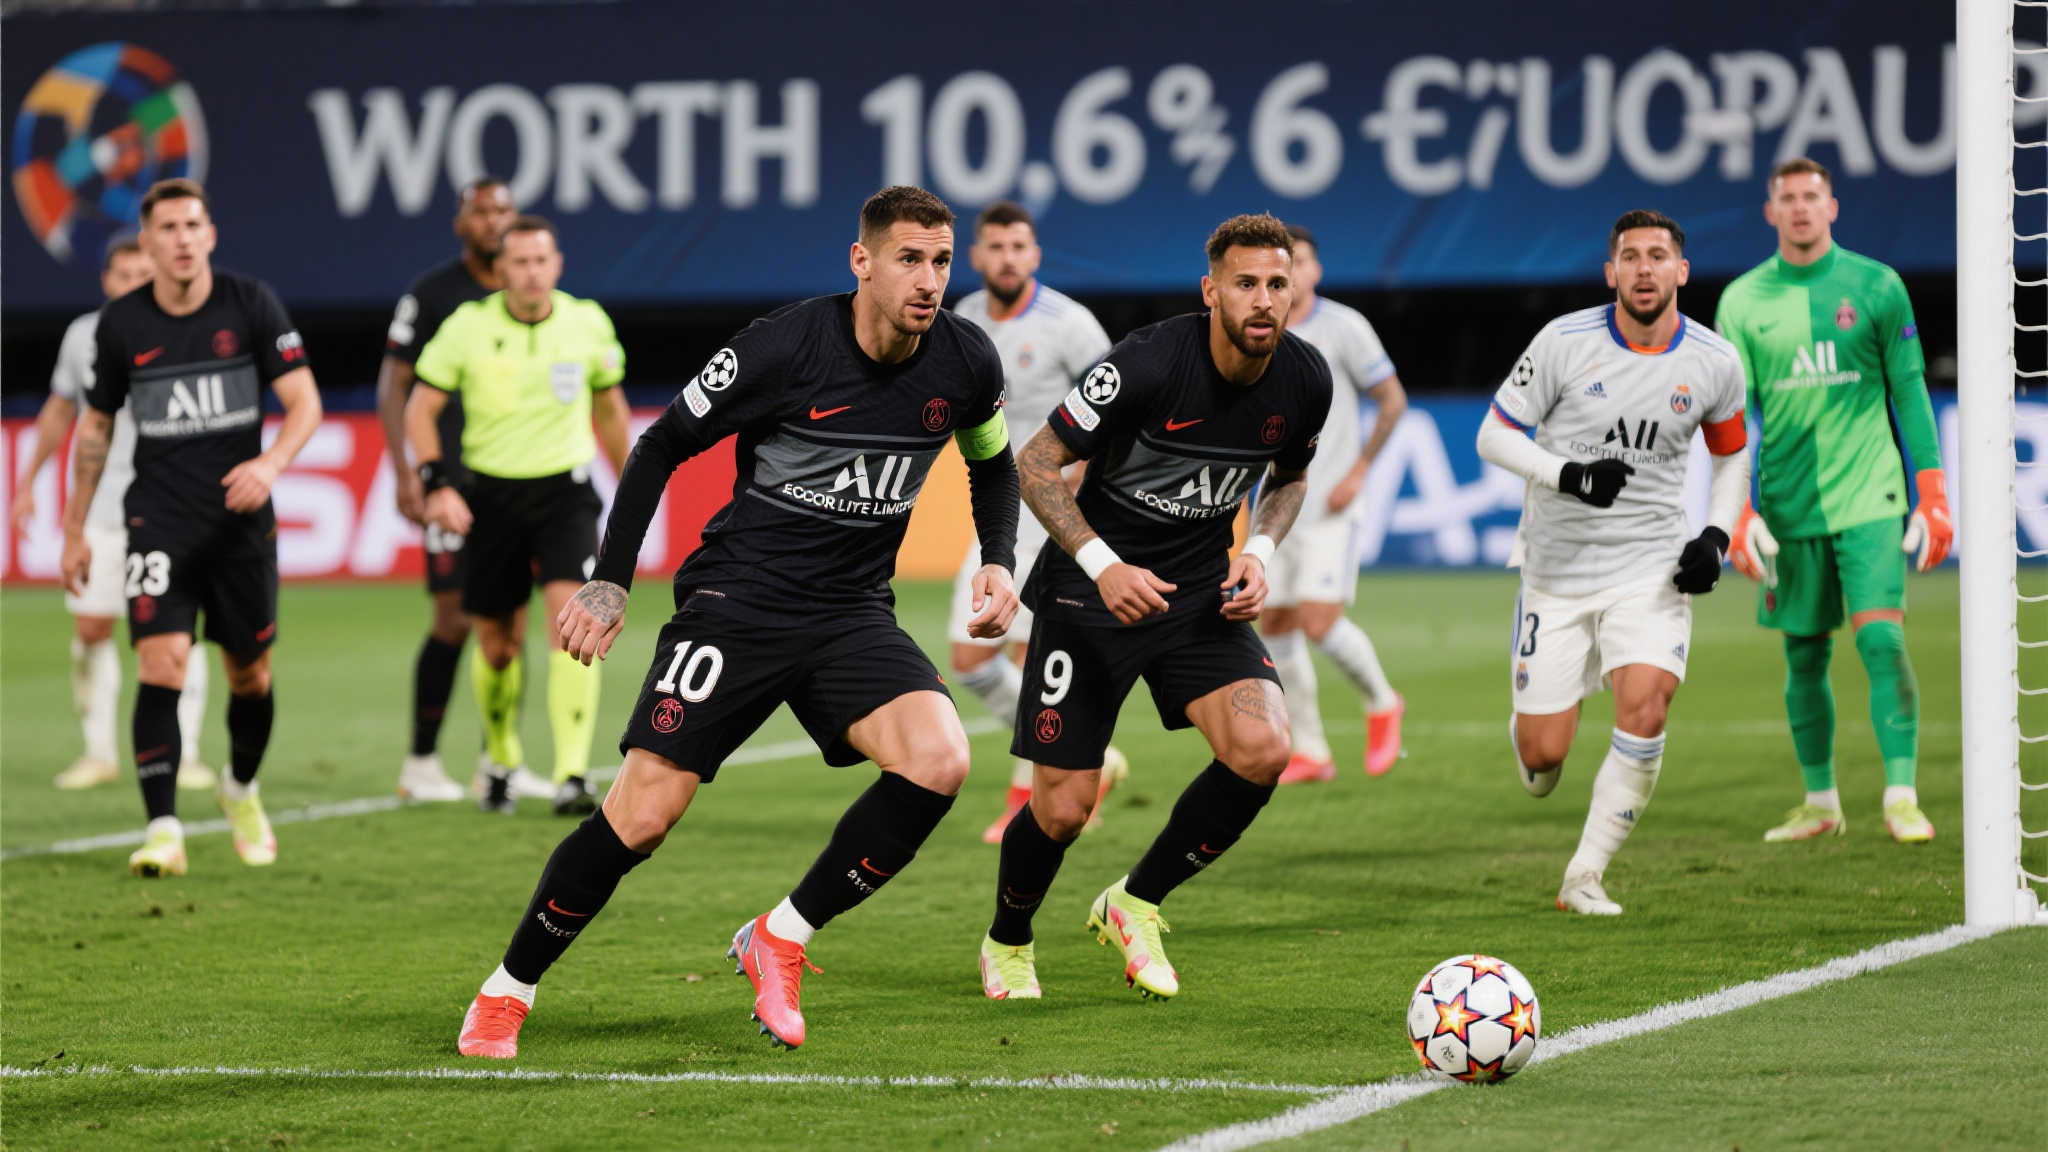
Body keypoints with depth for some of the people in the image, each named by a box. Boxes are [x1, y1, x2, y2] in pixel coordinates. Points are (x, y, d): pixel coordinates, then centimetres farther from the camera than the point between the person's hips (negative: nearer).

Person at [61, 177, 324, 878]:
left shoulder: (251, 306, -3)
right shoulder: (120, 324, 0)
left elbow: (304, 402, -3)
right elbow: (95, 427, 12)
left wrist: (271, 463, -23)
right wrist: (75, 530, 13)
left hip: (241, 518, 1)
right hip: (159, 522, -1)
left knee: (250, 674, 9)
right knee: (161, 662, -16)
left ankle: (242, 790, 38)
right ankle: (162, 832, -17)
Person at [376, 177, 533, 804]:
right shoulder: (432, 293, -2)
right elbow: (392, 384, -1)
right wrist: (405, 472, -10)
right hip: (453, 479, -5)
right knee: (455, 617, -7)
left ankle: (499, 759, 11)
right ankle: (421, 761, 2)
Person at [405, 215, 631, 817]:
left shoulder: (588, 323, -1)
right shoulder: (468, 326, -6)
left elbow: (610, 406, 15)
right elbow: (421, 407, 0)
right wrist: (437, 483, -13)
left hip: (565, 491, 0)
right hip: (493, 493, 0)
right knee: (498, 643, 6)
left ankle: (572, 776, -22)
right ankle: (500, 762, 34)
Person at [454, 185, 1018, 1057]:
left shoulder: (966, 363, -2)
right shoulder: (783, 348, -15)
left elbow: (992, 461, 20)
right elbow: (663, 446, -3)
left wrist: (999, 562, 4)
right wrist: (610, 580, -7)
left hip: (852, 612, 4)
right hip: (737, 600, -4)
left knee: (939, 762, -23)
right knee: (643, 814, -12)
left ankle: (779, 940, -5)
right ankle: (505, 995, 8)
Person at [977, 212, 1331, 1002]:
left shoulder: (1305, 381, -7)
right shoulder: (1149, 363, -23)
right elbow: (1036, 464, -15)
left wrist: (1259, 551, -5)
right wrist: (1102, 564, -25)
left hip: (1202, 589, 4)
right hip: (1093, 587, -4)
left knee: (1262, 749, -21)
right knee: (1063, 808, -5)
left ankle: (1135, 904, 3)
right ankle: (1007, 944, 29)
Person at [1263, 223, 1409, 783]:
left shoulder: (1344, 327, -7)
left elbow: (1393, 400, -3)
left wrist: (1358, 470, -10)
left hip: (1330, 505, -6)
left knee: (1319, 621, -16)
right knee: (1275, 625, 4)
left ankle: (1381, 704, 12)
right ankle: (1309, 752, 15)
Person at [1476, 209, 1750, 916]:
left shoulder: (1714, 363, -1)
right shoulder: (1565, 342, -9)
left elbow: (1732, 453, 16)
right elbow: (1494, 435, -5)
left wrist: (1715, 538, 0)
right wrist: (1571, 476, -22)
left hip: (1650, 568, 1)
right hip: (1557, 570, -1)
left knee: (1644, 711, -22)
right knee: (1542, 754, -2)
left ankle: (1585, 876, -7)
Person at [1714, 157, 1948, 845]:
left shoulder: (1876, 286, 2)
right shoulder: (1743, 300, 5)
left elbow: (1909, 393, 5)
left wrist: (1933, 497, 0)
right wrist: (1738, 511, -6)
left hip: (1870, 499, -2)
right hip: (1789, 505, 2)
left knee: (1882, 639, -14)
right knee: (1804, 654, 7)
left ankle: (1902, 797, -12)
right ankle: (1820, 803, 20)